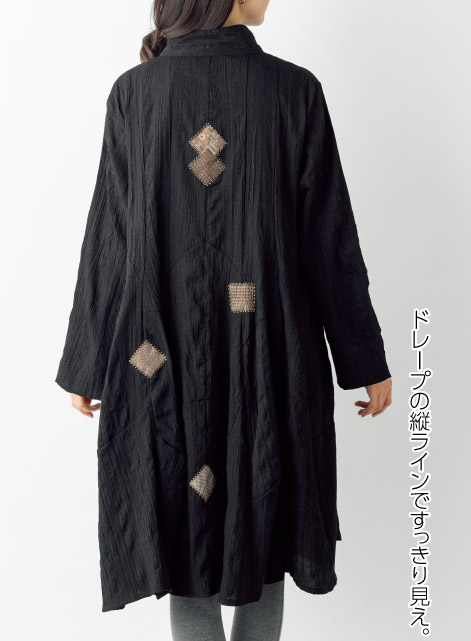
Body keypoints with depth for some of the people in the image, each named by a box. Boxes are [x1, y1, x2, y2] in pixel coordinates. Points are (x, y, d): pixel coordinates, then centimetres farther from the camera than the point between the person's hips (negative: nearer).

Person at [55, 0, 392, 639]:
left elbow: (108, 239, -5)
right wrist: (367, 360, 4)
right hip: (272, 352, 0)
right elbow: (329, 240, -7)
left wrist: (87, 364, 6)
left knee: (186, 531, 15)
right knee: (262, 520, 20)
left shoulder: (133, 91, -5)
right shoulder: (295, 89, -7)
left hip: (168, 355, 1)